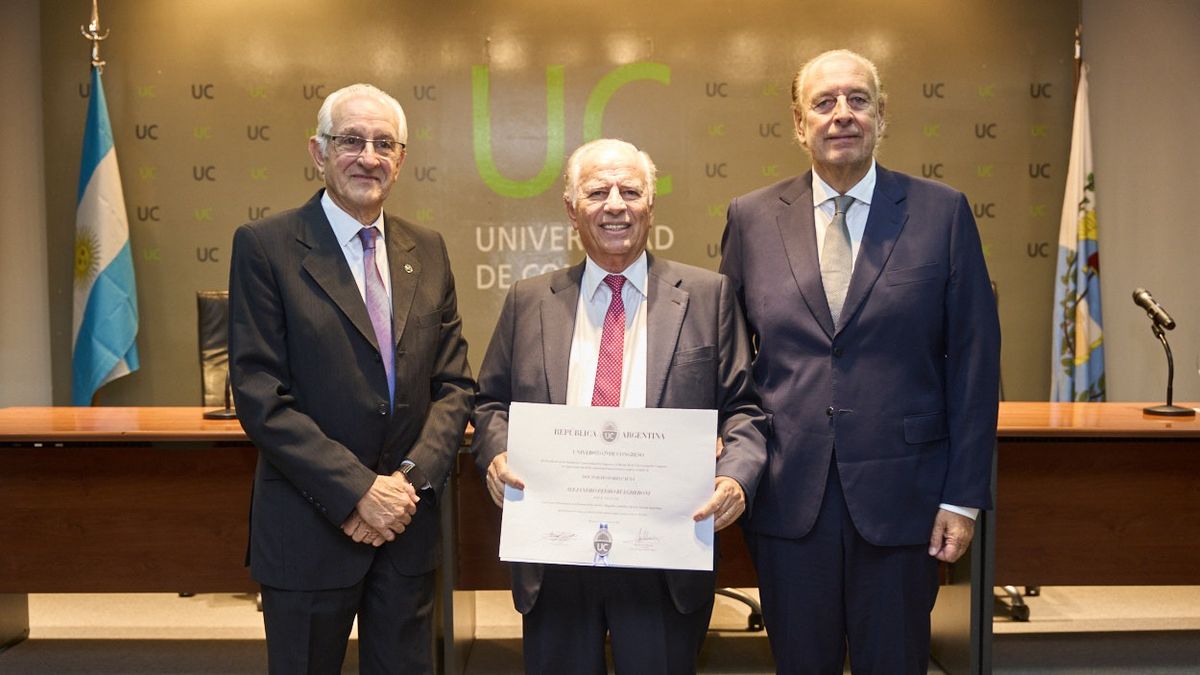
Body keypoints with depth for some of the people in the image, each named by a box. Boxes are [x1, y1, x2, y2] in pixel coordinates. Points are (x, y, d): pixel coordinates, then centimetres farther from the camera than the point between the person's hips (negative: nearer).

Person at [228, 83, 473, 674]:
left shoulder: (427, 250, 7)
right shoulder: (265, 246, -7)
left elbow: (454, 385, 5)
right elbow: (260, 397, -12)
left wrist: (409, 479, -9)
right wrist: (359, 492, -16)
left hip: (409, 529, 4)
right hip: (310, 532, -3)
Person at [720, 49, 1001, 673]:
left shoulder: (942, 213, -1)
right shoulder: (751, 218, 3)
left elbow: (974, 362, -1)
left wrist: (964, 497, -3)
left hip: (901, 497, -1)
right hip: (787, 498, 1)